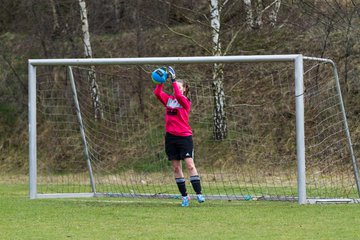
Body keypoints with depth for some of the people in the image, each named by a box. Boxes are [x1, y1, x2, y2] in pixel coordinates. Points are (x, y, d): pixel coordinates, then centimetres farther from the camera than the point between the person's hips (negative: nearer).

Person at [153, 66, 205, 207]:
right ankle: (184, 196, 9)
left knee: (190, 165, -12)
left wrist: (173, 80, -24)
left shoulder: (185, 102, -3)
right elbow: (157, 93, -5)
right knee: (176, 168, 4)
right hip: (170, 137, 4)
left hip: (184, 136, -4)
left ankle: (198, 193, -10)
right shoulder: (169, 100, 9)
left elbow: (178, 95, -23)